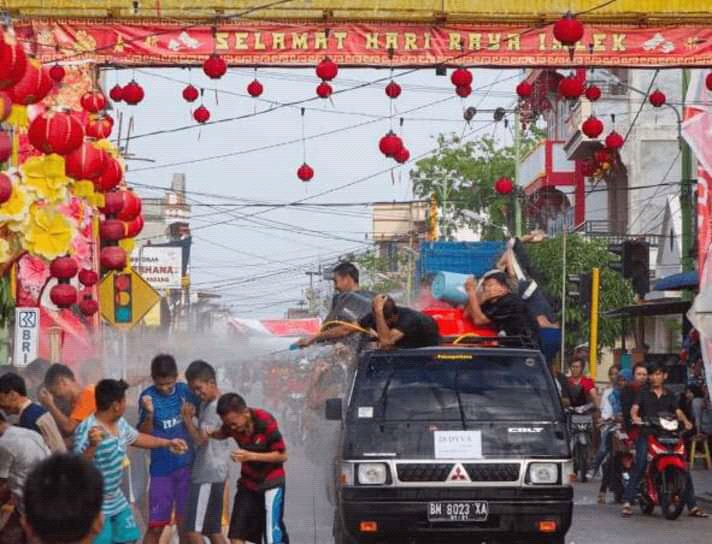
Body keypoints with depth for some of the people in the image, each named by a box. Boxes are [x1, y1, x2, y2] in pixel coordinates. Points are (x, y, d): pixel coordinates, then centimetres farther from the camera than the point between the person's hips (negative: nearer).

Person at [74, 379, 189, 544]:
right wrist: (92, 445, -51)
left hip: (116, 500, 9)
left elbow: (138, 438, 23)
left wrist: (169, 442, 29)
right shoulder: (86, 430, -26)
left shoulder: (120, 423, 2)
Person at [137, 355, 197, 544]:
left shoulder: (185, 391, -1)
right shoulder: (148, 396, -8)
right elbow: (144, 436, -11)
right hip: (162, 468, -2)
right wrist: (149, 414, -26)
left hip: (187, 466, 2)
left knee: (185, 522, 9)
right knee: (156, 526, -1)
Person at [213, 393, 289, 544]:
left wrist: (251, 456, -28)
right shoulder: (232, 423, -12)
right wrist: (211, 433, -12)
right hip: (247, 482, 5)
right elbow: (222, 434, 12)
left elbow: (282, 455, -18)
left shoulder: (266, 422, -26)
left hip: (271, 482, -5)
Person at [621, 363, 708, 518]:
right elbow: (635, 408, -2)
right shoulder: (644, 393, 12)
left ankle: (692, 506, 3)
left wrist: (685, 421, -15)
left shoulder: (670, 395, 20)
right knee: (640, 466, -22)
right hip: (646, 435, -3)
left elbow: (677, 411, 6)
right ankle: (627, 502, -24)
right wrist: (635, 417, -25)